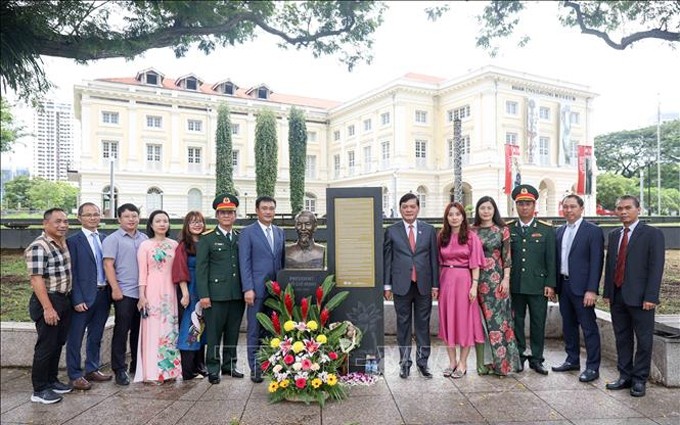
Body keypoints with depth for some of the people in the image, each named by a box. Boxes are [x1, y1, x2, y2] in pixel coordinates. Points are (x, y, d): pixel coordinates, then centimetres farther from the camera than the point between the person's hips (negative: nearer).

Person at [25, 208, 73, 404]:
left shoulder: (63, 243, 8)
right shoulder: (38, 247, -17)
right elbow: (36, 280, -21)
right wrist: (48, 308, -22)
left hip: (64, 300, 8)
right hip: (48, 301, -8)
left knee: (58, 343, 17)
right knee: (46, 346, 1)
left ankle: (51, 380, 31)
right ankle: (39, 390, 14)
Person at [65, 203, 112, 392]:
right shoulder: (73, 241, -7)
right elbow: (72, 273, -10)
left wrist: (110, 291, 4)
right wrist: (77, 299, -14)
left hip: (103, 295, 5)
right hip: (84, 297, -5)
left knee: (96, 336, 17)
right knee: (75, 338, 6)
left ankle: (92, 369, 30)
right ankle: (75, 375, 19)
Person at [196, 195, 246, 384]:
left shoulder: (241, 239, 12)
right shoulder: (207, 239, 1)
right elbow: (201, 269, -4)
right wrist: (203, 295, -10)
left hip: (237, 295, 4)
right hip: (216, 294, -4)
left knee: (233, 332, 12)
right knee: (214, 333, 2)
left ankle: (229, 365, 26)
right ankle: (213, 369, 15)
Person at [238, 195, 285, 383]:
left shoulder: (280, 232, 13)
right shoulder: (247, 232, -2)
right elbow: (244, 263, -7)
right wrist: (248, 289, -13)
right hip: (257, 289, -4)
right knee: (255, 331, 4)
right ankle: (255, 368, 14)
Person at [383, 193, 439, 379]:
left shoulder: (429, 230, 5)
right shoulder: (391, 231, 2)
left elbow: (434, 258, 4)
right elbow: (387, 259, 3)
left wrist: (435, 285, 1)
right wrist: (387, 285, -1)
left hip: (424, 285, 1)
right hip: (401, 285, -1)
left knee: (423, 324, 8)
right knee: (403, 324, 8)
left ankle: (422, 361, 19)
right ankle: (405, 362, 18)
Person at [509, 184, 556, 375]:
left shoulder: (546, 229, 3)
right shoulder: (507, 229, 5)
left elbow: (551, 259, 1)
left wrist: (550, 284, -4)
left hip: (538, 285, -1)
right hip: (514, 286, 1)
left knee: (538, 323, 6)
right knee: (516, 322, 8)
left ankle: (536, 359, 20)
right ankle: (519, 357, 21)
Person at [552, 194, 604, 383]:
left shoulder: (593, 231, -7)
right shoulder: (560, 231, 12)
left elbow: (596, 262, -11)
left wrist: (591, 290, -17)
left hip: (581, 287, -6)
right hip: (563, 285, 6)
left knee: (589, 328, 0)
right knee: (568, 325, 15)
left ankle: (592, 367, 10)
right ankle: (572, 360, 28)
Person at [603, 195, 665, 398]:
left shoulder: (652, 234, -4)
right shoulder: (614, 235, 13)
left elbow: (656, 267, -10)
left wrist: (650, 297, -15)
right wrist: (607, 292, 10)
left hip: (639, 297, -5)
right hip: (617, 297, 6)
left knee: (644, 340, 4)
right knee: (622, 338, 12)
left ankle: (639, 380, 15)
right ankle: (625, 376, 23)